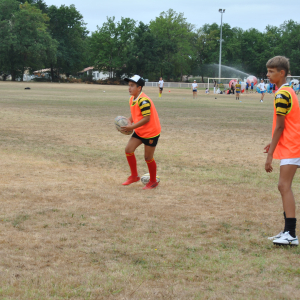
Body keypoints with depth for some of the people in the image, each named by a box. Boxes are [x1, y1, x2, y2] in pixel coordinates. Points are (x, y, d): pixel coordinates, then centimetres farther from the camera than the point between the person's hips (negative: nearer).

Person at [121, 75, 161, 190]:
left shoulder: (143, 100, -24)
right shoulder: (132, 99, 5)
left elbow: (146, 118, -27)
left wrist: (132, 127, -27)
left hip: (151, 132, -9)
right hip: (139, 132, 9)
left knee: (148, 158, 1)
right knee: (128, 150, 0)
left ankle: (153, 181, 21)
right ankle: (134, 176, 15)